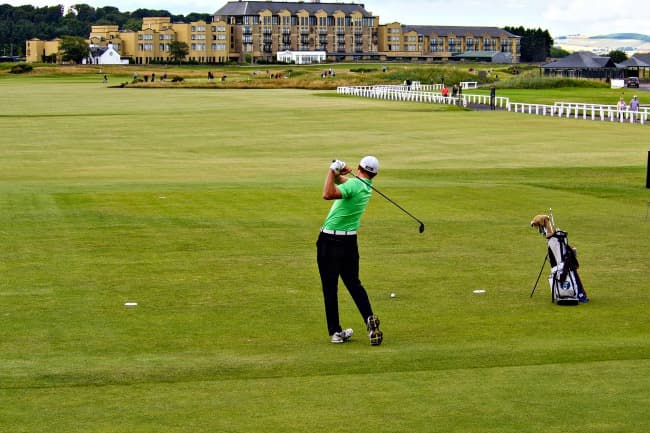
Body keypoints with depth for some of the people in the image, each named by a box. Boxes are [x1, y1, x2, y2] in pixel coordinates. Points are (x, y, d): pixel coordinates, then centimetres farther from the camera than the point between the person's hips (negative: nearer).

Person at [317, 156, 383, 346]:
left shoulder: (353, 184, -17)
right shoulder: (366, 188, 8)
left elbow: (328, 194, -32)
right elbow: (342, 182, 18)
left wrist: (333, 170, -24)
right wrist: (337, 173, -3)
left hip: (329, 241, -6)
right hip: (350, 242, 6)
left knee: (330, 288, 3)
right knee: (354, 284, 16)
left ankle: (335, 332, 5)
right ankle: (370, 319, -4)